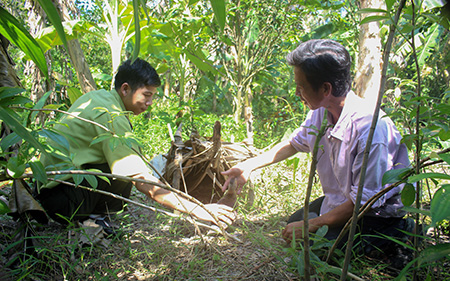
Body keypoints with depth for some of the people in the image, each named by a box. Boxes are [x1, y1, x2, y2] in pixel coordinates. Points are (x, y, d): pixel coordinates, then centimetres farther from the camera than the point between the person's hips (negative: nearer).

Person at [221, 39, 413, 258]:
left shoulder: (371, 128, -34)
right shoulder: (320, 113, -9)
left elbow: (366, 200, -29)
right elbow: (294, 144, 13)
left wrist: (313, 225, -23)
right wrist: (249, 166, 9)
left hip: (380, 214, -8)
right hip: (342, 200, 8)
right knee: (295, 224, 13)